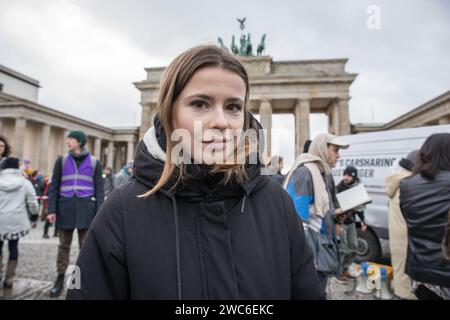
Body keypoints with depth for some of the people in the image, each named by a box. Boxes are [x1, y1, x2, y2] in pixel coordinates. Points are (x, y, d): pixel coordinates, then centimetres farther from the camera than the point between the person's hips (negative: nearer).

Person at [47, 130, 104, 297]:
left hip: (86, 207, -1)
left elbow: (99, 189, 1)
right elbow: (54, 186, 6)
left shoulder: (94, 162, 3)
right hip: (65, 207, 2)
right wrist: (52, 209, -3)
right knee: (64, 245, 11)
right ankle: (60, 279, 24)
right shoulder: (62, 160, 7)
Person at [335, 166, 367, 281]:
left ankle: (345, 269, 30)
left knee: (353, 247, 12)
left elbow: (359, 206, 15)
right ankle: (339, 272, 14)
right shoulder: (338, 188, -12)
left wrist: (363, 221, 11)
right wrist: (336, 223, -19)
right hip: (340, 223, -6)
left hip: (351, 223, 6)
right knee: (343, 249, -3)